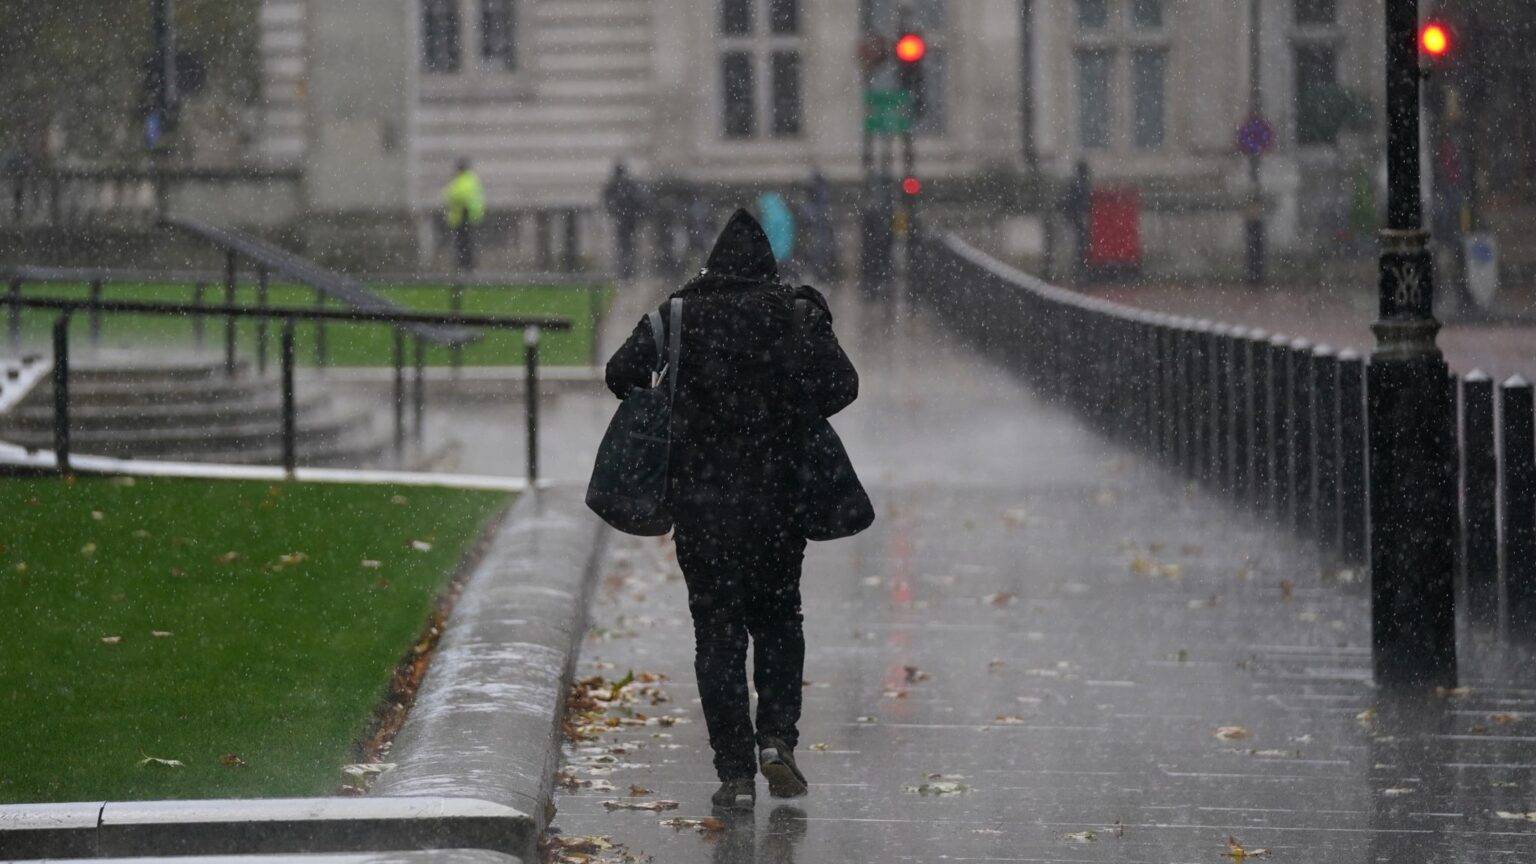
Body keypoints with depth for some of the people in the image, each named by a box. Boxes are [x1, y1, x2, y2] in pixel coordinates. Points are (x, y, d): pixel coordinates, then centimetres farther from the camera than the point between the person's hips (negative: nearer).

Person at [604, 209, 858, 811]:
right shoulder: (790, 313, -3)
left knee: (717, 632, 5)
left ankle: (736, 771, 0)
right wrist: (820, 330, 6)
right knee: (778, 620, 18)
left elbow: (622, 373, -5)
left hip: (698, 498, 0)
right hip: (774, 497, 0)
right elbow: (839, 387, -12)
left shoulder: (679, 314, -1)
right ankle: (777, 738, 0)